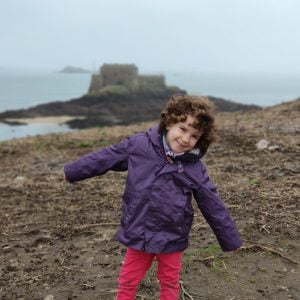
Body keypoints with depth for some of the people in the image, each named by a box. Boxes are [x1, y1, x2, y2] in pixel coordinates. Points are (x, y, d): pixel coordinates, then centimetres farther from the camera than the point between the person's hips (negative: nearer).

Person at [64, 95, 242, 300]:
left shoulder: (195, 169, -11)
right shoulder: (139, 145, -12)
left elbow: (214, 207, -3)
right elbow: (105, 158, 0)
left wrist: (230, 240, 5)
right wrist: (72, 172, 9)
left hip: (171, 238, 0)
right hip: (138, 233, 0)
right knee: (128, 281, 14)